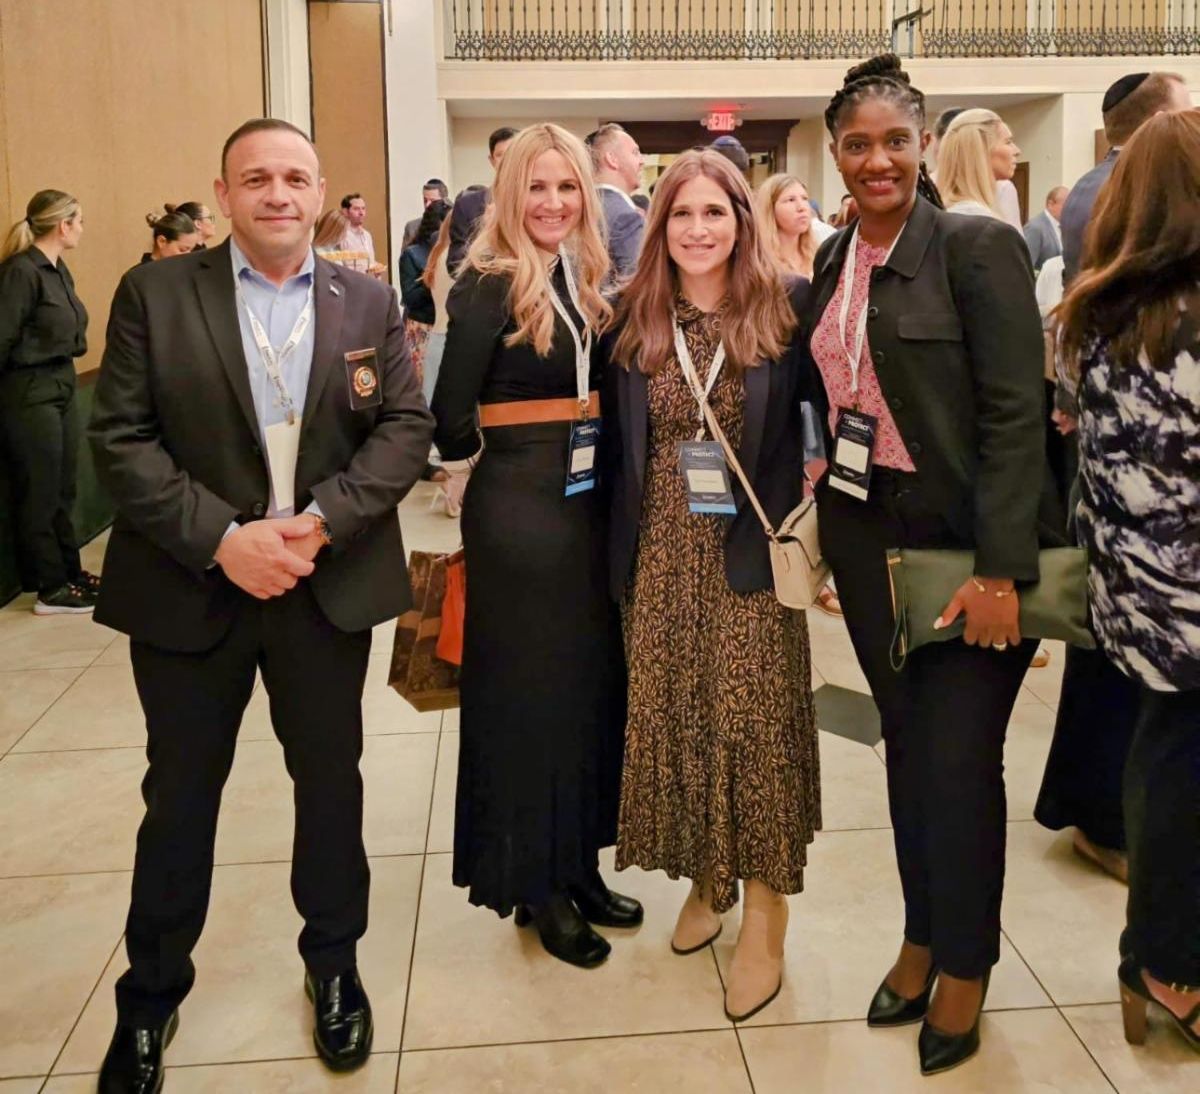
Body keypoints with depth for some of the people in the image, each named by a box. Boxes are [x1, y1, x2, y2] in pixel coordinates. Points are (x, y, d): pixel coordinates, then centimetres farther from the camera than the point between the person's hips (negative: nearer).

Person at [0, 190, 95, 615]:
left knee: (63, 489, 15)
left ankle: (68, 571, 26)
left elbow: (63, 331, 10)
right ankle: (50, 588, 10)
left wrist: (63, 377, 9)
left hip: (61, 386, 9)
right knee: (39, 493, 1)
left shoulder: (58, 270, 9)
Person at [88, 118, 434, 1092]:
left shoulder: (370, 304, 4)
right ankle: (152, 992, 32)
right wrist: (220, 537, -19)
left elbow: (406, 427, -3)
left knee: (331, 780, 15)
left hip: (329, 587, 2)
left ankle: (335, 963, 36)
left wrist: (321, 520, -17)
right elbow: (121, 436, -8)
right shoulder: (154, 293, -2)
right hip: (190, 586, -1)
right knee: (180, 795, 13)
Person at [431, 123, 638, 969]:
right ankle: (534, 884, 20)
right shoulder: (489, 286, -12)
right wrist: (471, 479, 1)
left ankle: (578, 866, 29)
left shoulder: (585, 281, 9)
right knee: (526, 685, 4)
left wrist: (602, 471, 1)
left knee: (592, 677, 13)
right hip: (517, 504, -7)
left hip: (588, 495, 7)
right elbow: (451, 412, -15)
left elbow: (599, 393, 12)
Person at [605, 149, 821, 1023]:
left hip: (753, 551, -3)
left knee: (756, 720, 1)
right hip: (663, 555, 3)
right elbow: (621, 441, 7)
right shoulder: (636, 318, 5)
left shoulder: (787, 306, -4)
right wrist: (623, 544, 2)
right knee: (675, 717, 10)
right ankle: (705, 880, 31)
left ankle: (764, 925, 13)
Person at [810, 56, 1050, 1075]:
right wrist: (826, 516, 6)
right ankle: (920, 938, 33)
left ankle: (964, 965, 24)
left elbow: (1017, 415, -16)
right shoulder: (835, 259, 9)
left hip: (964, 543, -6)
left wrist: (1000, 572, -20)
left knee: (960, 758, 2)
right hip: (867, 539, 6)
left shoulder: (979, 247, -11)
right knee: (905, 743, 15)